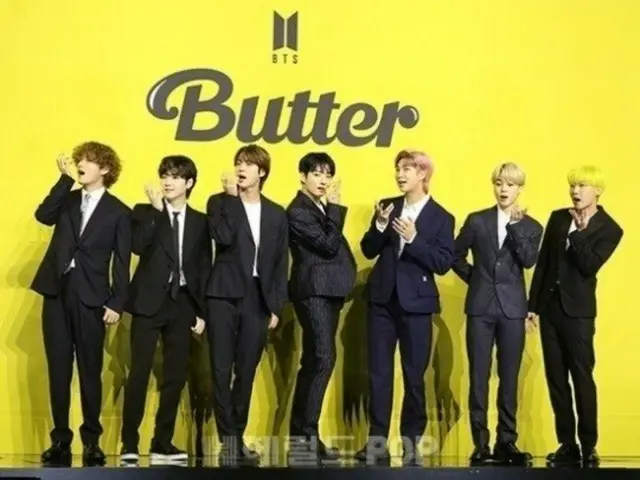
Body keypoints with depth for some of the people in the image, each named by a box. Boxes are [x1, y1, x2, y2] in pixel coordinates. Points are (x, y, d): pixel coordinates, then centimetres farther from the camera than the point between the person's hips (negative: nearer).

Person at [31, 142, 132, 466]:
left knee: (90, 370, 2)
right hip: (57, 291, 3)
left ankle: (91, 440, 11)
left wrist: (117, 303, -8)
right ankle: (60, 439, 10)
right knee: (58, 369, 4)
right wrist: (65, 178, -8)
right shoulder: (67, 199, 15)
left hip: (90, 296, -3)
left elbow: (122, 262, 0)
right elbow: (43, 215, -7)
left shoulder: (119, 212, 4)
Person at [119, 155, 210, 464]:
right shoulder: (145, 212, 5)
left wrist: (202, 311, 5)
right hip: (150, 301, -3)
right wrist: (155, 210, -14)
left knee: (175, 375, 3)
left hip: (182, 303, 3)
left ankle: (162, 443, 11)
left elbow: (204, 269, 10)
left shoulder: (200, 221, 11)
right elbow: (138, 246, -14)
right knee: (139, 372, -8)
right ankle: (129, 443, -2)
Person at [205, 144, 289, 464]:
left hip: (257, 300, 2)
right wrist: (232, 198, -13)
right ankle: (228, 439, 0)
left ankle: (238, 438, 15)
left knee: (246, 373, 6)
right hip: (225, 296, -2)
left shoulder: (276, 214, 11)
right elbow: (223, 238, -17)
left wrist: (276, 306, 4)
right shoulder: (220, 203, 3)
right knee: (222, 370, -5)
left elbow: (281, 264, 10)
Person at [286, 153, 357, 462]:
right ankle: (307, 434, -15)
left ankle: (299, 432, 14)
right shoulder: (298, 211, -11)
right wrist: (336, 208, -14)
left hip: (329, 291, 10)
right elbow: (329, 245, -17)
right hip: (314, 291, -10)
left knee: (313, 362, 10)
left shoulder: (322, 209, 17)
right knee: (323, 359, -17)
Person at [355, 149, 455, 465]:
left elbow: (443, 264, -10)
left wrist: (414, 239, -21)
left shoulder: (441, 218, -2)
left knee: (415, 376, 3)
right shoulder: (387, 206, 8)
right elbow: (369, 251, 5)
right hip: (382, 299, 3)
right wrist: (379, 227, -13)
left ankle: (411, 442, 11)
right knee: (379, 373, 3)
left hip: (416, 303, -3)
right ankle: (378, 441, 7)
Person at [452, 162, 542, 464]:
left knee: (509, 379, 4)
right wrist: (475, 278, 5)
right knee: (478, 378, 0)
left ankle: (506, 442, 10)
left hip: (512, 309, 0)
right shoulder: (477, 221, 6)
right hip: (481, 307, 0)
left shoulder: (530, 227, 6)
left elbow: (529, 261, -11)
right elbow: (456, 256, 13)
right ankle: (480, 444, 5)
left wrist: (515, 225, -15)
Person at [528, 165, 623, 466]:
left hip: (577, 311, -5)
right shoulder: (558, 218, 9)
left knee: (582, 378, -6)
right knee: (556, 378, 6)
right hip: (549, 307, 5)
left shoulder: (609, 229, -4)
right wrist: (533, 304, 8)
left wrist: (579, 231, -20)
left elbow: (589, 266, -16)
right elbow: (543, 262, 10)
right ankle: (567, 445, 12)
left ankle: (588, 446, 2)